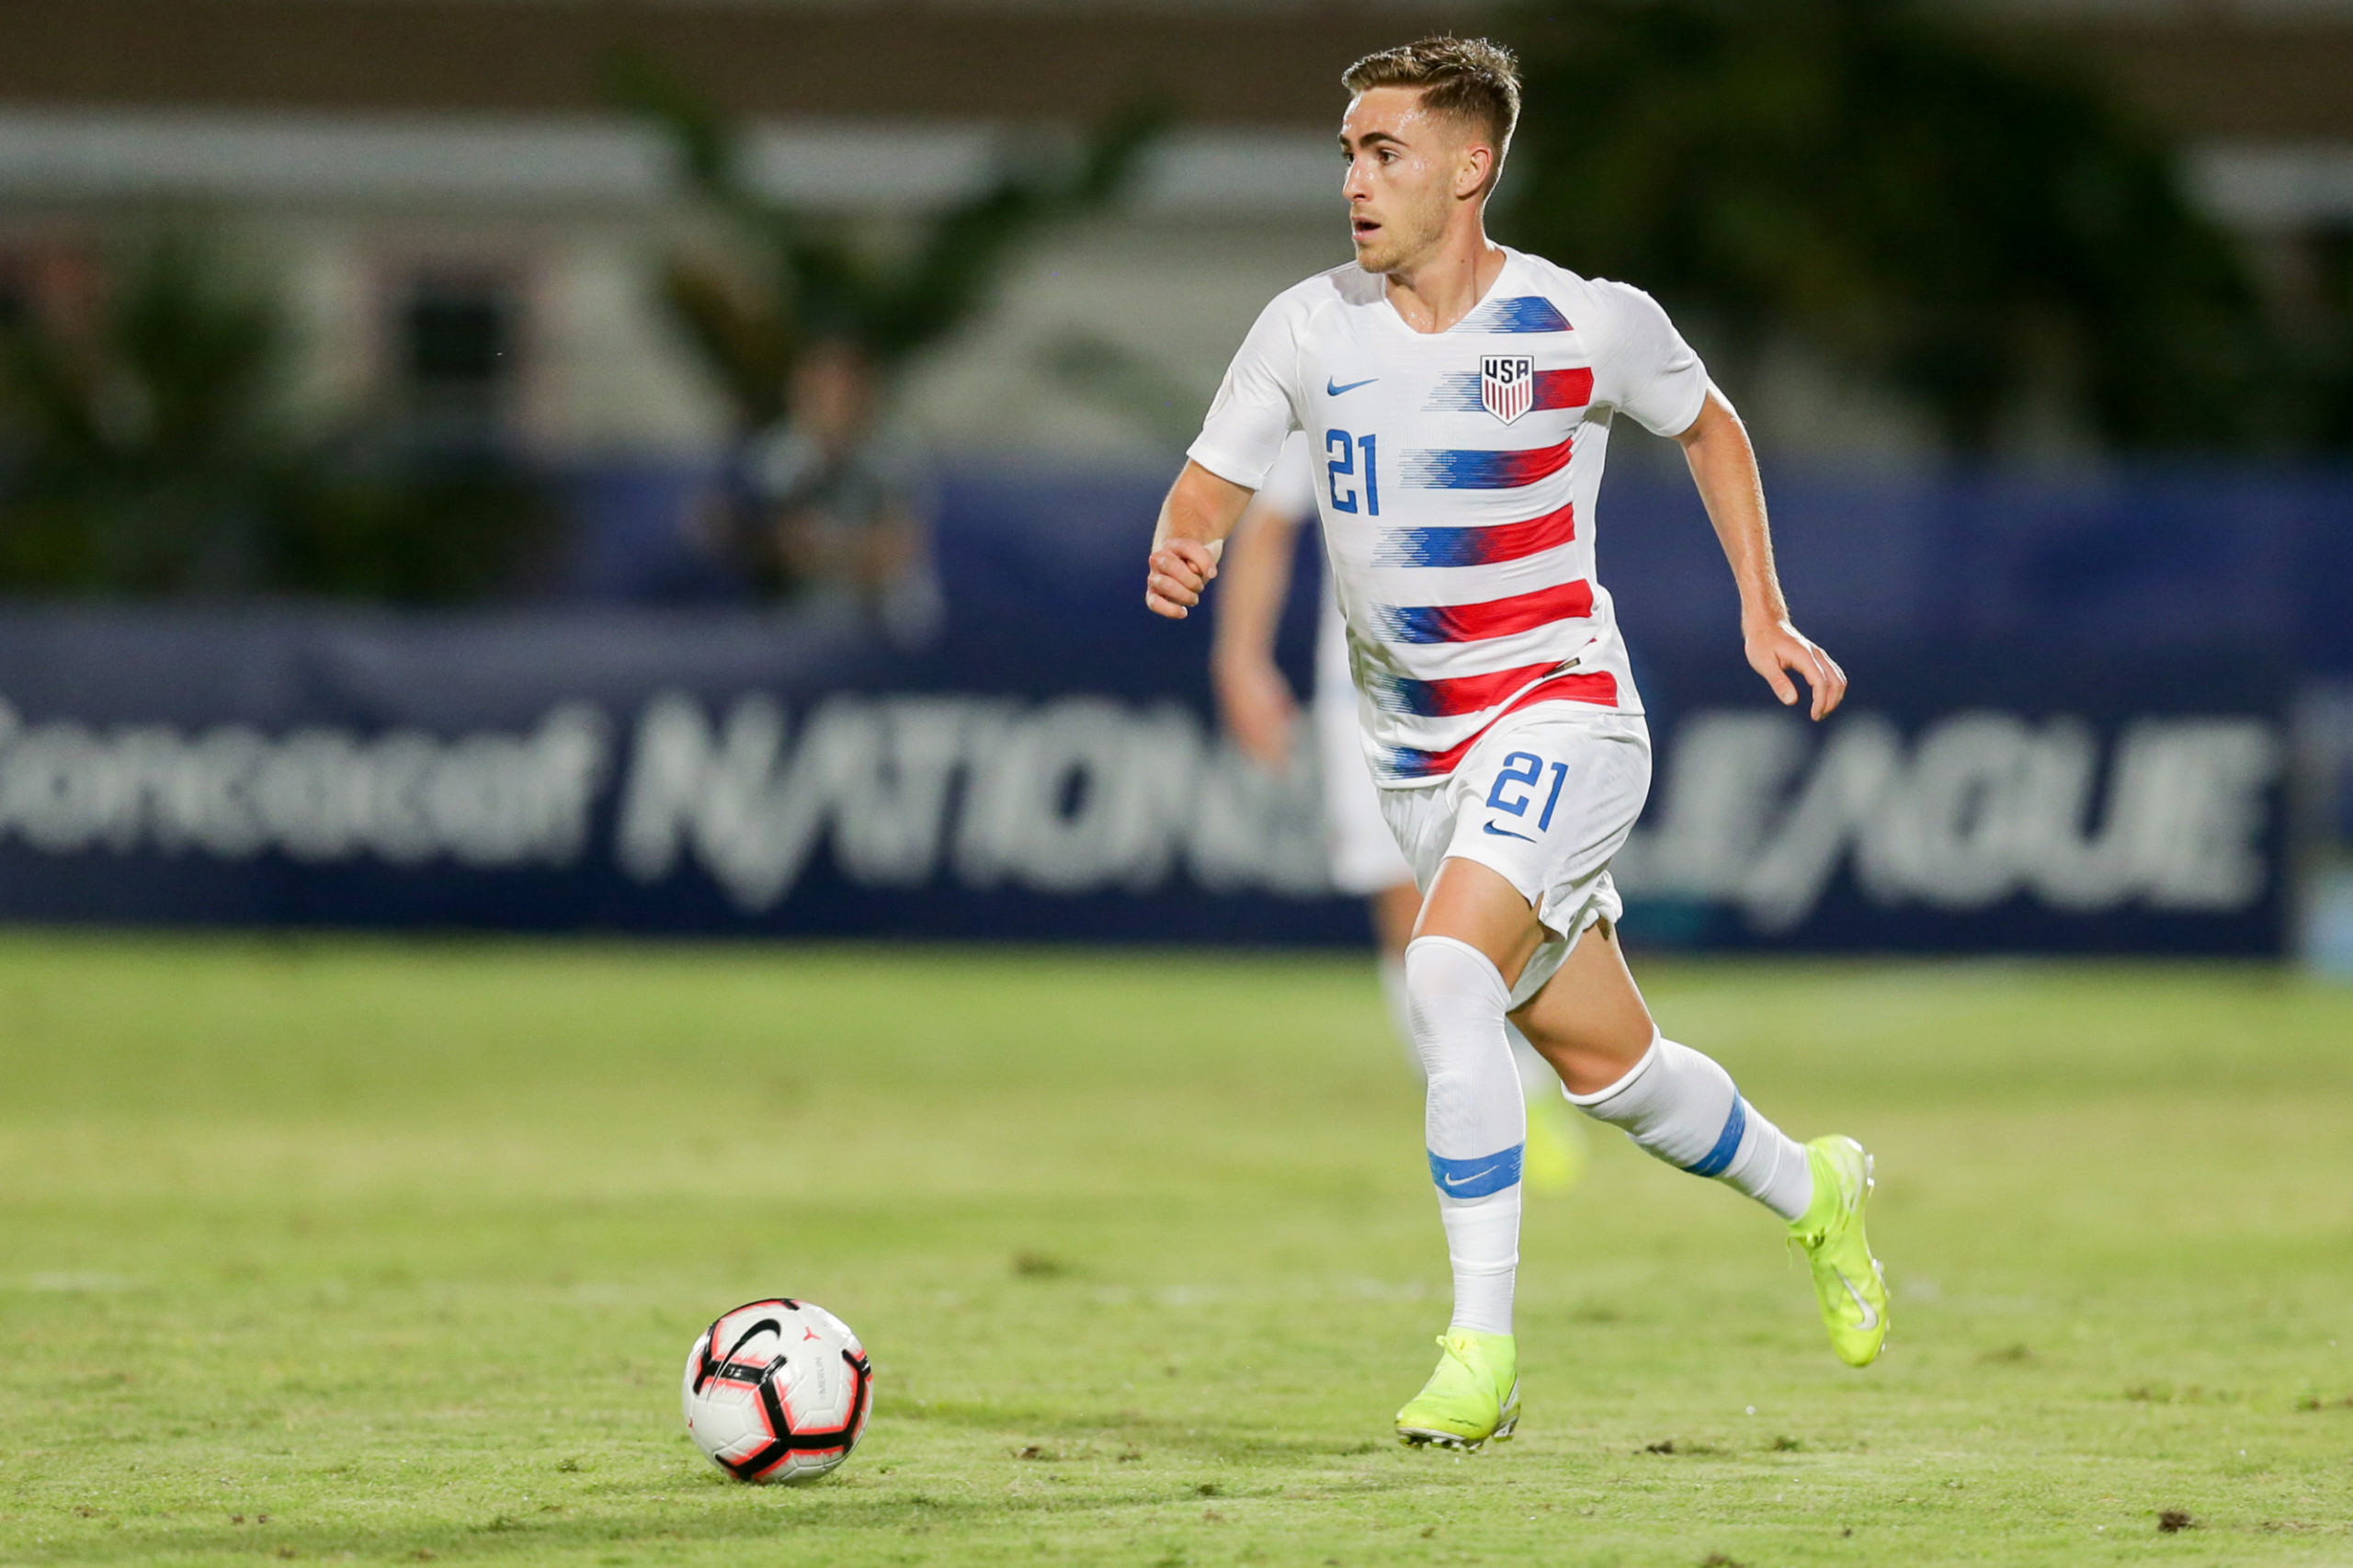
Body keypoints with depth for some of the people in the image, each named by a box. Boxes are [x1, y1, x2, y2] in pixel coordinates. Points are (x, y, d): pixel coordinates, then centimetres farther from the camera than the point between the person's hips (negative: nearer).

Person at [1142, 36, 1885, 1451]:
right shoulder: (1309, 328, -2)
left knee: (1447, 973, -28)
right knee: (1607, 1067, 10)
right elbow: (1211, 487, 1)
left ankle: (1483, 1346, -23)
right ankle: (1812, 1190, 40)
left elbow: (1708, 427, 10)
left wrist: (1764, 614, 7)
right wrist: (1181, 551, -23)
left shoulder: (1588, 325, -9)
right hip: (1415, 749, 4)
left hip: (1560, 711, -4)